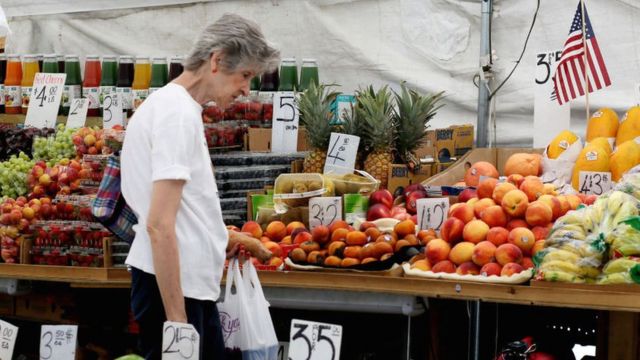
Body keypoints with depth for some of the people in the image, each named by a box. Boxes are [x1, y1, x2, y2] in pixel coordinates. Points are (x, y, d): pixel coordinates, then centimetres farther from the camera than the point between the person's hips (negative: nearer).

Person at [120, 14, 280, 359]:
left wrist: (220, 236, 25)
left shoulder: (169, 103, 15)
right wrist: (176, 318, -23)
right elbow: (159, 226, -22)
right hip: (171, 284, -10)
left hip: (192, 282, 10)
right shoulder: (180, 114, -16)